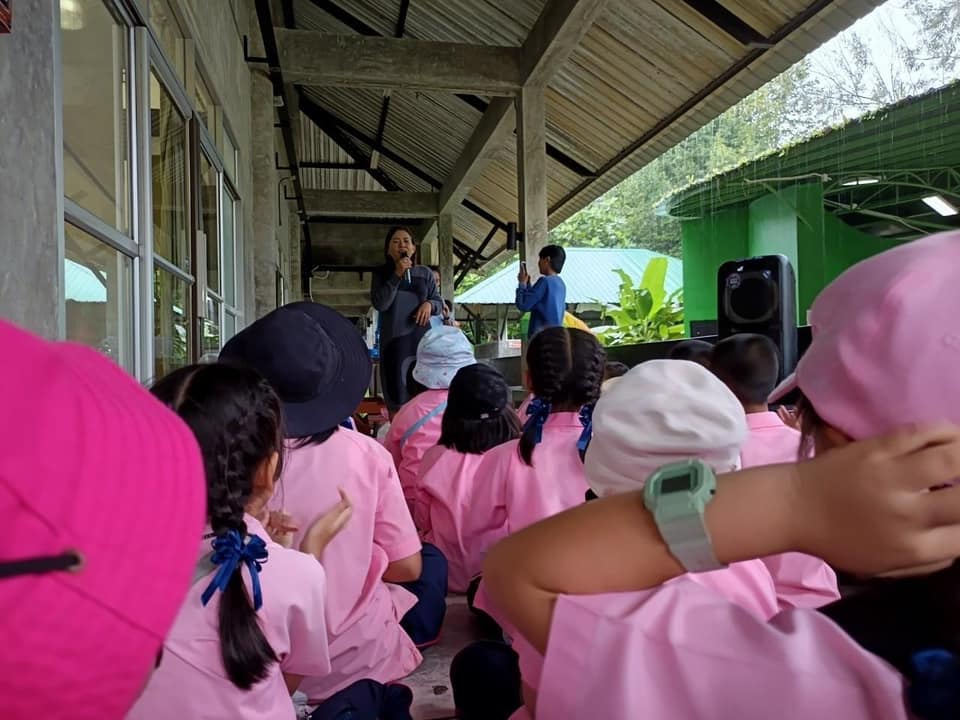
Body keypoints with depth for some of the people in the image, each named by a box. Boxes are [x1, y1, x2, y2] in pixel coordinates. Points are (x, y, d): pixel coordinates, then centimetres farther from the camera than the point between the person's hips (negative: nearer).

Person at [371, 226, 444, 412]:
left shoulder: (425, 273, 9)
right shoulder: (381, 274, 6)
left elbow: (439, 303, 12)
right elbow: (380, 304, -9)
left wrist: (429, 304, -11)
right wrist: (397, 275, -13)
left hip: (421, 338, 1)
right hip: (394, 339, -1)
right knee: (397, 390, -2)